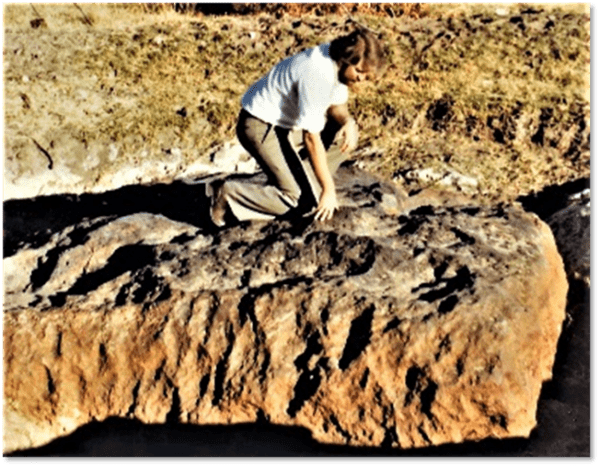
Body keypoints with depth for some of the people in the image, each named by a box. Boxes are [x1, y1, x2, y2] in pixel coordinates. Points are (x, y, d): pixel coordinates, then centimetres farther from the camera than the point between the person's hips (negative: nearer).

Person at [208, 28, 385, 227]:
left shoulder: (338, 63, -2)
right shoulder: (318, 74, -29)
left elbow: (337, 105, 12)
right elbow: (312, 138, -26)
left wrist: (347, 121, -13)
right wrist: (329, 190, -20)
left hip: (286, 121, 10)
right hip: (261, 127, -10)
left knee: (346, 135, 4)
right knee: (305, 202, -14)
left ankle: (301, 182, 7)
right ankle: (227, 194, -8)